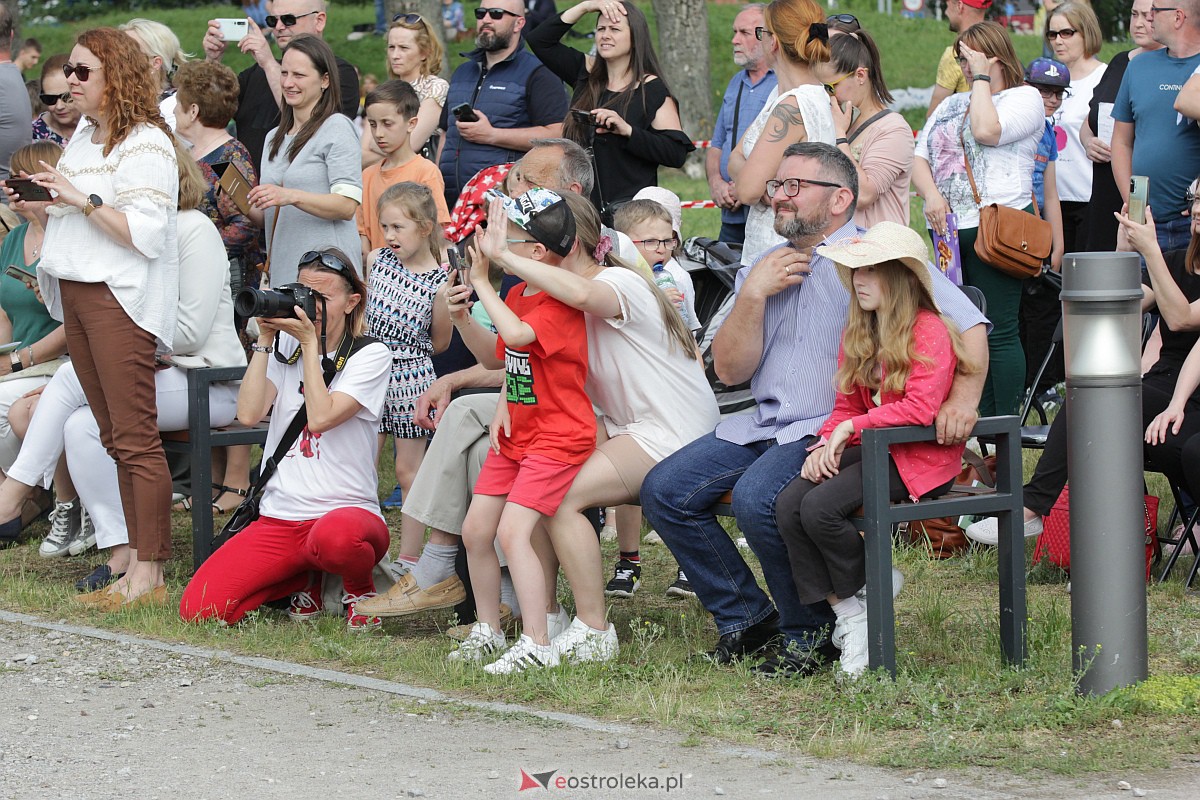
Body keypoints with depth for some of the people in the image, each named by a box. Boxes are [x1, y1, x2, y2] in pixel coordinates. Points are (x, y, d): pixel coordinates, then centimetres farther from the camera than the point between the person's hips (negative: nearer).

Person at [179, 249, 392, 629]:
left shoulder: (370, 355, 1)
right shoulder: (286, 346, 14)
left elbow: (321, 416, -14)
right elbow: (249, 413, -2)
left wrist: (310, 342, -9)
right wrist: (265, 339, -3)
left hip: (346, 509, -4)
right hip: (280, 518, 4)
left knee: (334, 536, -45)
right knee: (199, 608, -16)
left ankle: (361, 590, -4)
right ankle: (306, 580, 13)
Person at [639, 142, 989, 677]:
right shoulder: (763, 269, 18)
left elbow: (968, 323, -9)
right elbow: (730, 369, 11)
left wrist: (963, 398, -23)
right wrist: (753, 295, -3)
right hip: (765, 427, 7)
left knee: (757, 497, -32)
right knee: (665, 490, -8)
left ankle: (811, 634, -12)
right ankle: (748, 618, 4)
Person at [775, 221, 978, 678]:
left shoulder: (929, 332, -11)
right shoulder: (858, 332, 15)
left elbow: (919, 409, -23)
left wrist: (851, 428, -20)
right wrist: (826, 445, -4)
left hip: (921, 457, -8)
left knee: (821, 508, -27)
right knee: (788, 504, -17)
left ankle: (865, 596, -1)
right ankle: (847, 618, -13)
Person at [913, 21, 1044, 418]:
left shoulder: (1025, 98, 1)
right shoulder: (951, 105, 22)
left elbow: (986, 130, -18)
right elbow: (920, 159, 15)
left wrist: (982, 77, -6)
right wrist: (931, 194, -5)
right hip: (948, 230, 7)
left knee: (998, 332, -10)